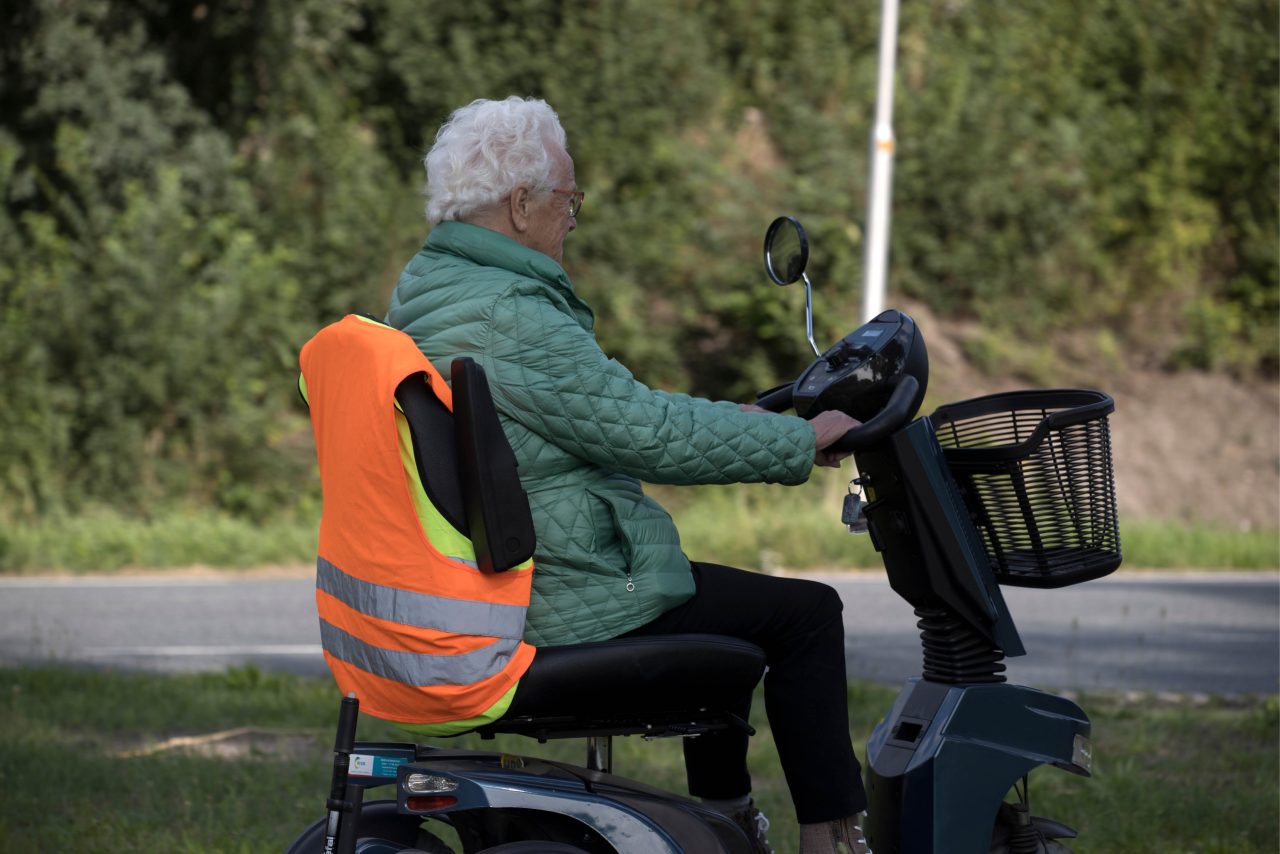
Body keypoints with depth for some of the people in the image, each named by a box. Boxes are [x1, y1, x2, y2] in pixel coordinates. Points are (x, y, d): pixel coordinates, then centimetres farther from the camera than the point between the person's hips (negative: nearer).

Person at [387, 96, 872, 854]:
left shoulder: (425, 293, 11)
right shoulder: (510, 320, -23)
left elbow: (605, 416, 20)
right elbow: (649, 433, -23)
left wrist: (736, 424, 19)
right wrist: (802, 441, -11)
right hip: (568, 612, -11)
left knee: (725, 595, 31)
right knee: (804, 613, 0)